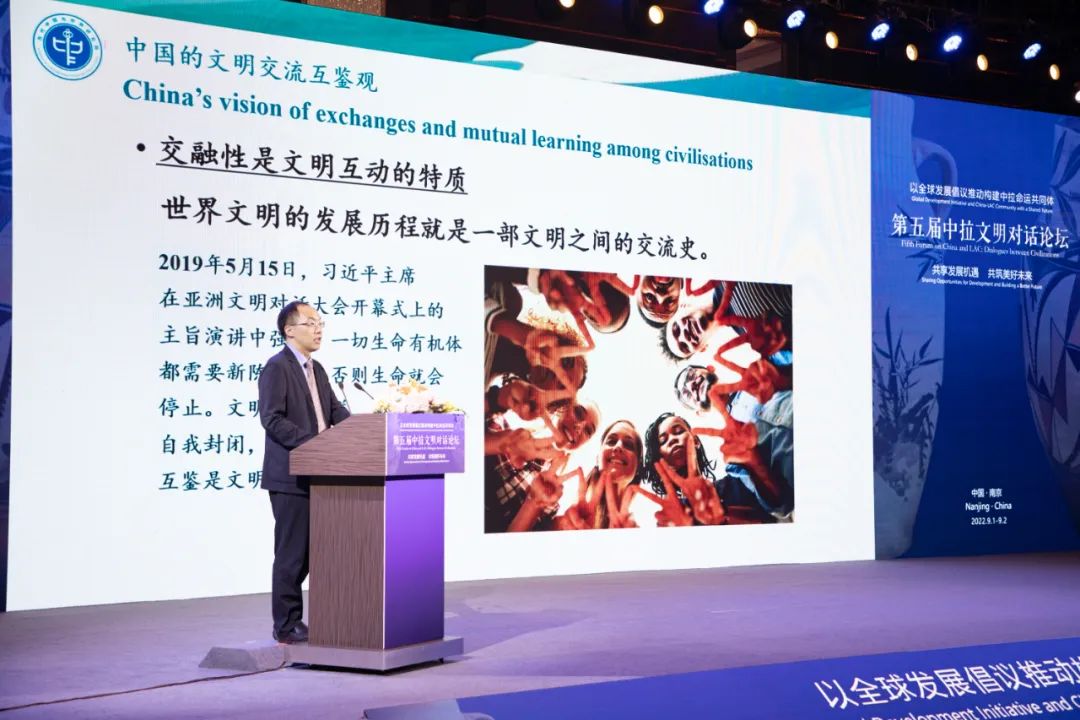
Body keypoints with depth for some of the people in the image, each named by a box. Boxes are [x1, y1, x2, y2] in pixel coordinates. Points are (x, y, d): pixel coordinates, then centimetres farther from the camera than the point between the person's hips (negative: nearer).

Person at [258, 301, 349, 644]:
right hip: (291, 475, -8)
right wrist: (312, 443, -24)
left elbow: (336, 411, 12)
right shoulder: (276, 367, -9)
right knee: (292, 552, -3)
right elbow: (272, 419, -18)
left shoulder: (316, 370, 17)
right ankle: (287, 626, 6)